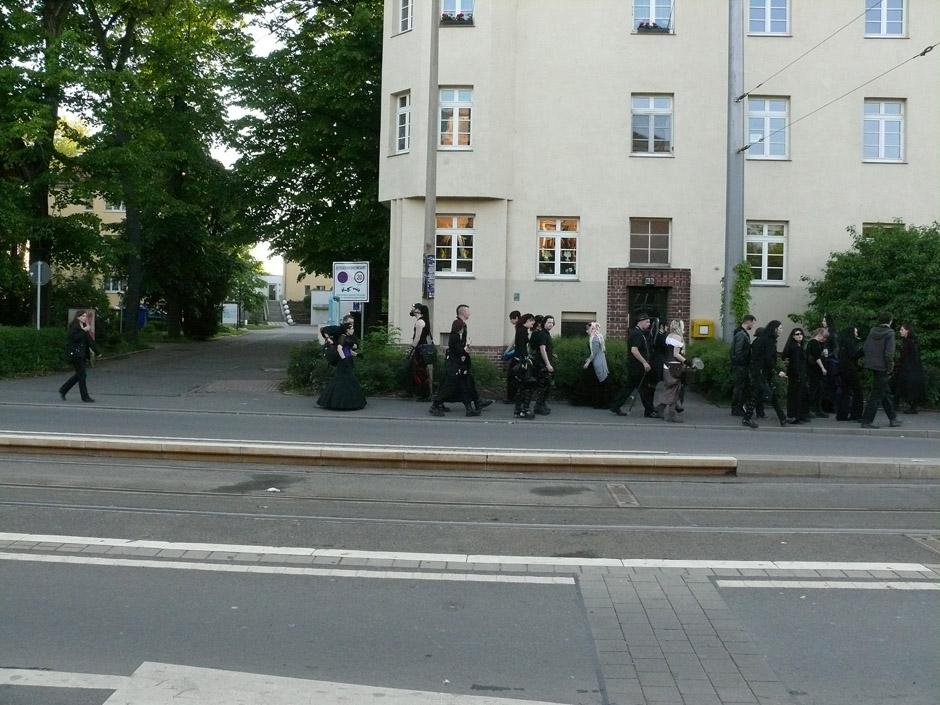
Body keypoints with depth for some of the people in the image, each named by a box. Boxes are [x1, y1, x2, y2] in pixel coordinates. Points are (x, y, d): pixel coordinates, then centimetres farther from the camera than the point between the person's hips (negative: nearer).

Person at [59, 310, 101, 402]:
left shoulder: (84, 327, 17)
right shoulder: (73, 326, -8)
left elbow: (90, 340, 16)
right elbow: (74, 337, -23)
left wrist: (97, 352, 11)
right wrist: (84, 330, -19)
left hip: (82, 354, 9)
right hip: (75, 354, -9)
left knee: (79, 375, 12)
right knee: (82, 375, -6)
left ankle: (63, 390, 25)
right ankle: (85, 397, -1)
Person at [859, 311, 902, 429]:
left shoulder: (872, 331, 6)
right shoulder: (889, 333, -12)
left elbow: (866, 348, 8)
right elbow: (889, 353, -18)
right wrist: (890, 366, -7)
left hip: (872, 365, 7)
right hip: (882, 367, -7)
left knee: (885, 393, 18)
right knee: (877, 394, -3)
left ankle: (892, 418, 28)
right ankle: (867, 421, -4)